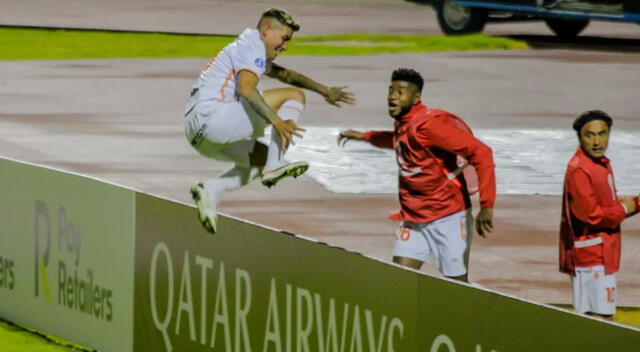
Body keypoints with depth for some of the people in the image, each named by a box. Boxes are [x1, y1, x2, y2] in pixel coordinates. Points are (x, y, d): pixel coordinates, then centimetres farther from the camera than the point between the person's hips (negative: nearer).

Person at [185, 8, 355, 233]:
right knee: (294, 96, -6)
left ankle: (211, 189, 7)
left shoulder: (251, 49, 29)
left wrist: (324, 91, 46)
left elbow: (284, 74, 44)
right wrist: (277, 121, -28)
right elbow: (246, 89, -22)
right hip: (212, 115, -10)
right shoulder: (252, 47, -4)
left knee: (260, 158, 26)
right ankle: (275, 166, -12)